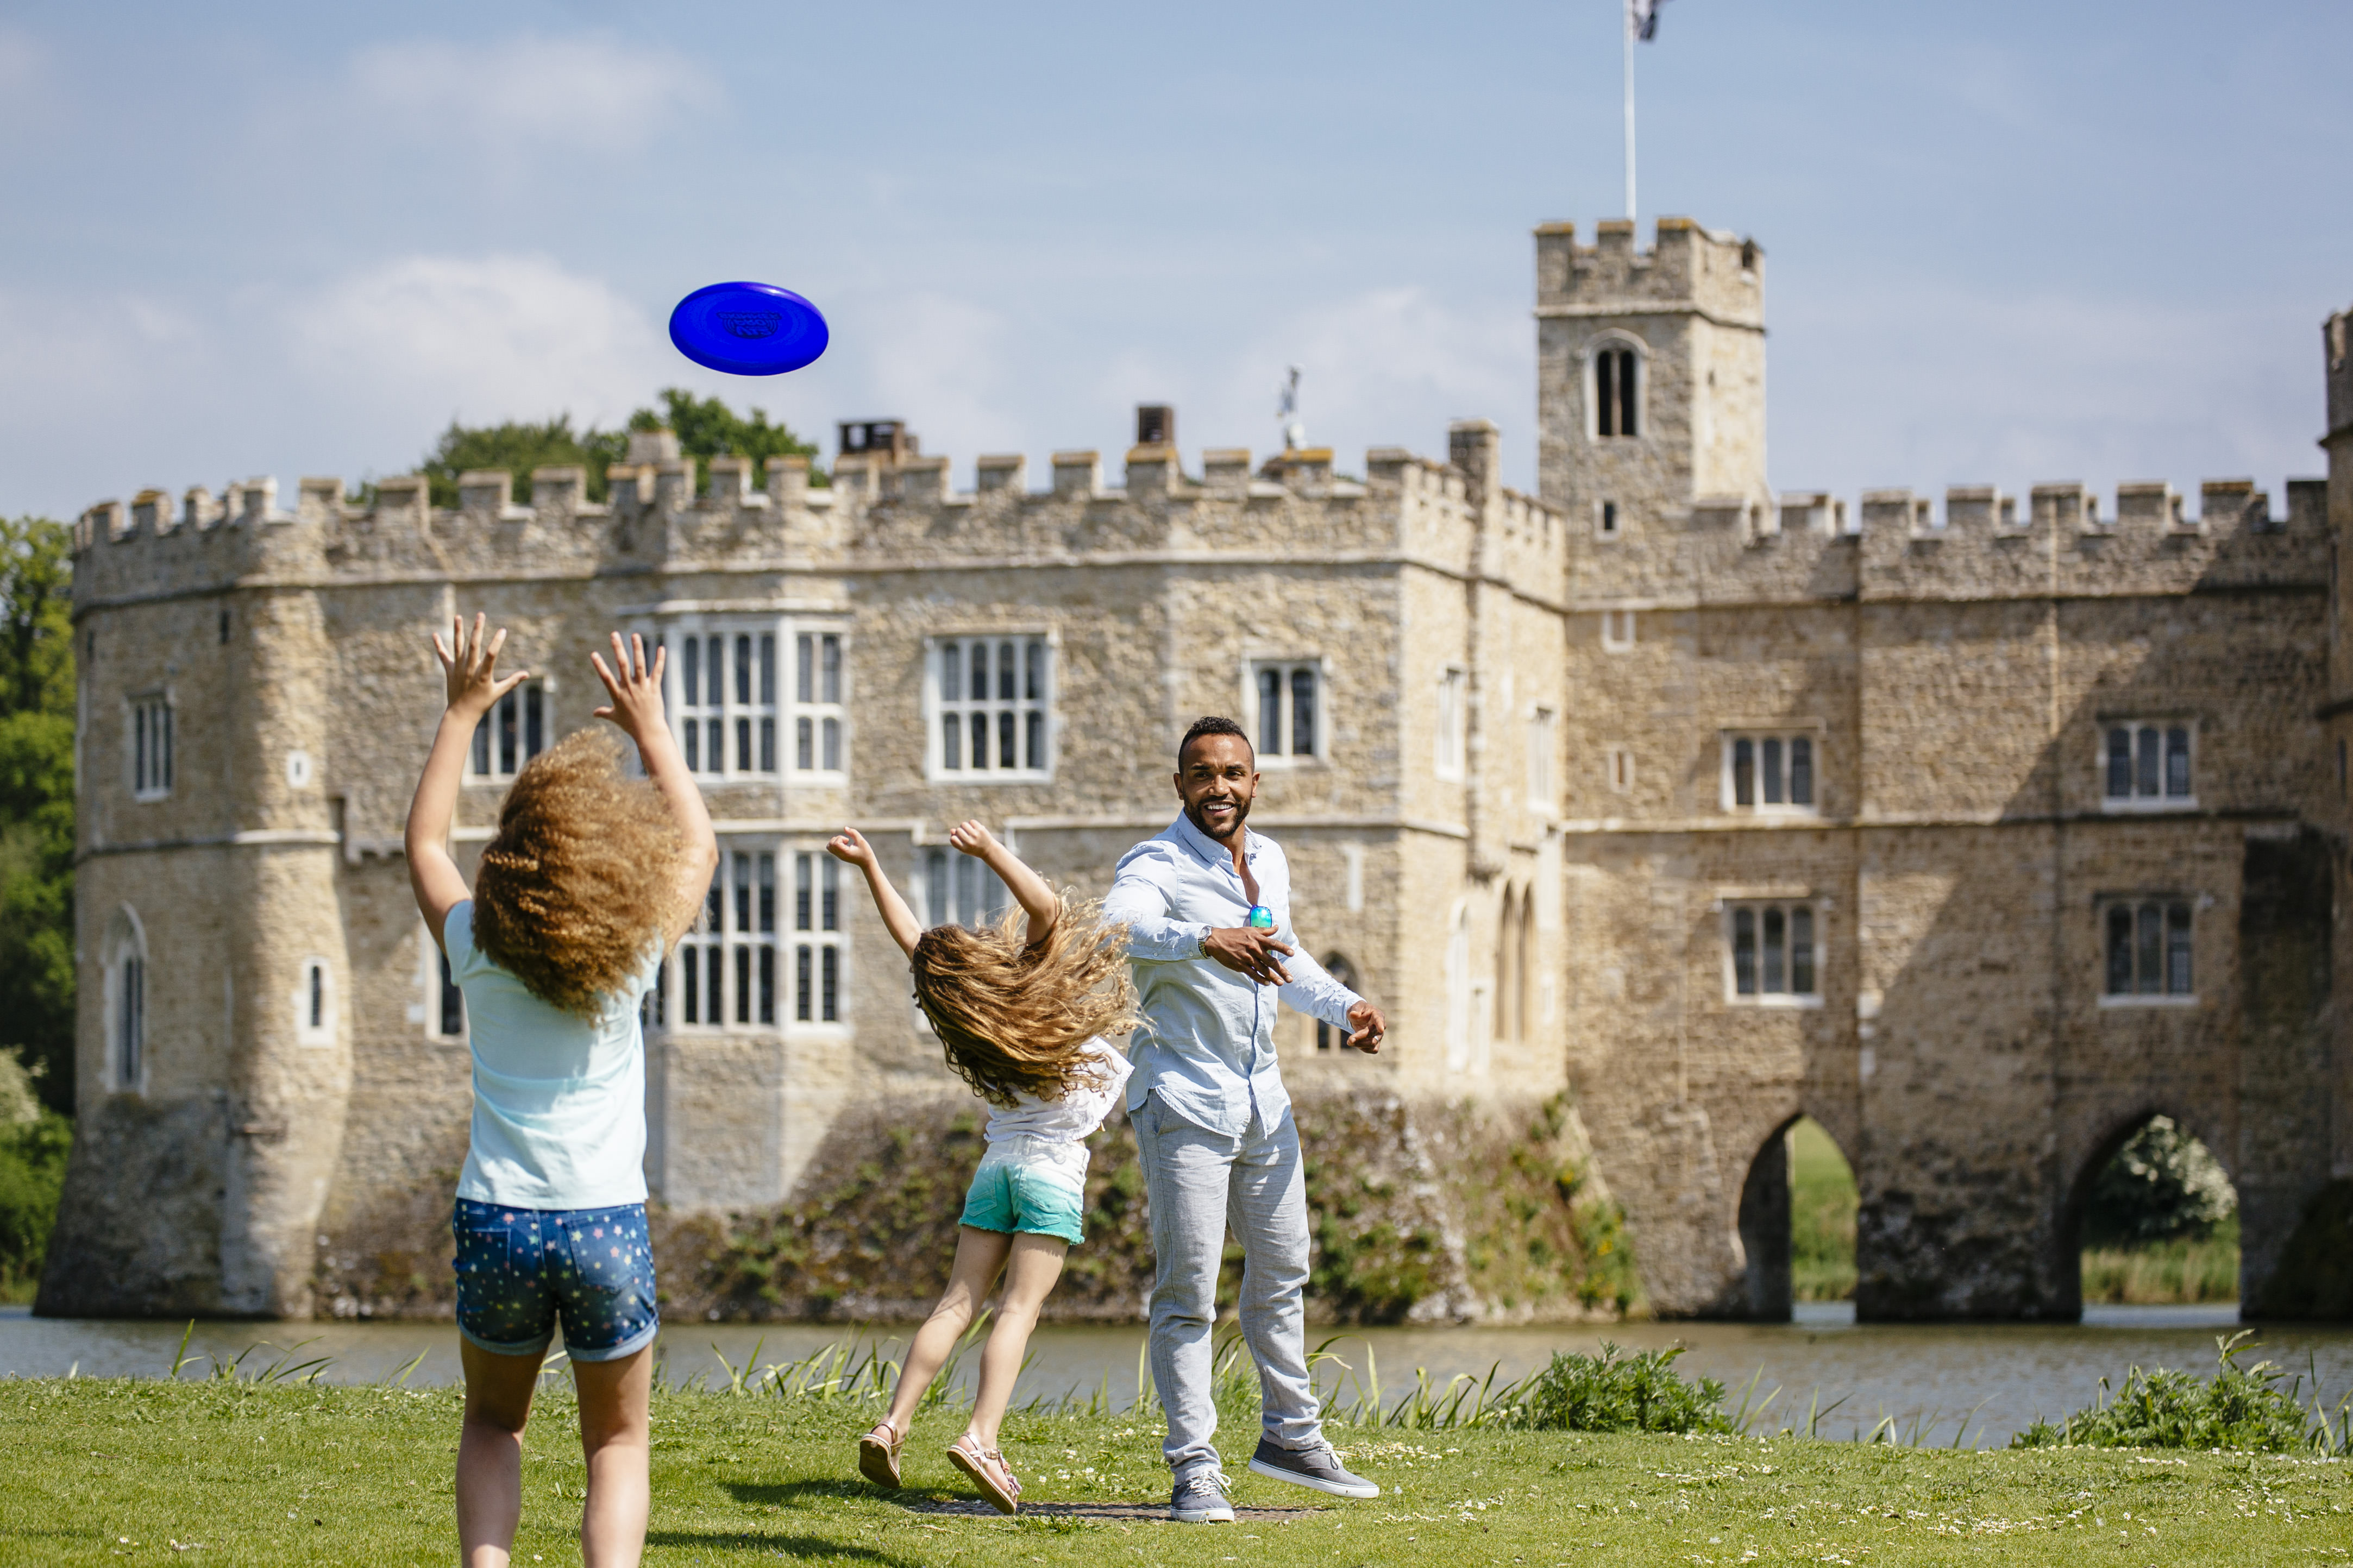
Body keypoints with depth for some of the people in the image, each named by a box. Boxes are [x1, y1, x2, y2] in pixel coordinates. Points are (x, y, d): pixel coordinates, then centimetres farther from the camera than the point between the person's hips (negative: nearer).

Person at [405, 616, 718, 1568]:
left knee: (493, 1426, 23)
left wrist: (463, 712, 22)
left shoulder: (479, 952, -4)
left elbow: (424, 840, 16)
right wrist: (649, 729, 21)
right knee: (618, 1443, 14)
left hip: (496, 1220, 1)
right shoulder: (632, 956, -6)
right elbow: (699, 847, 13)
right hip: (607, 1224, -1)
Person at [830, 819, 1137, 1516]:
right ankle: (981, 1437, -20)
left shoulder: (962, 1009, 0)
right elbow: (1048, 909, -23)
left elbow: (908, 934, 10)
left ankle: (893, 1424, -2)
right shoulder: (1029, 994, -14)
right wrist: (992, 852, -27)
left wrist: (870, 867, 14)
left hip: (997, 1163, 5)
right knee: (1019, 1308, -8)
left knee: (957, 1302, 5)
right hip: (1053, 1168, -5)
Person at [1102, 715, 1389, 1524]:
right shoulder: (1158, 864, -14)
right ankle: (1195, 1468, -5)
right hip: (1183, 1101, -7)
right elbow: (1120, 924, -37)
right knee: (1188, 1290, -8)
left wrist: (1345, 1006, 10)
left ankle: (1291, 1436, 30)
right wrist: (1206, 939, -54)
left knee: (1282, 1272, 16)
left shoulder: (1269, 862, 10)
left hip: (1262, 1101, 7)